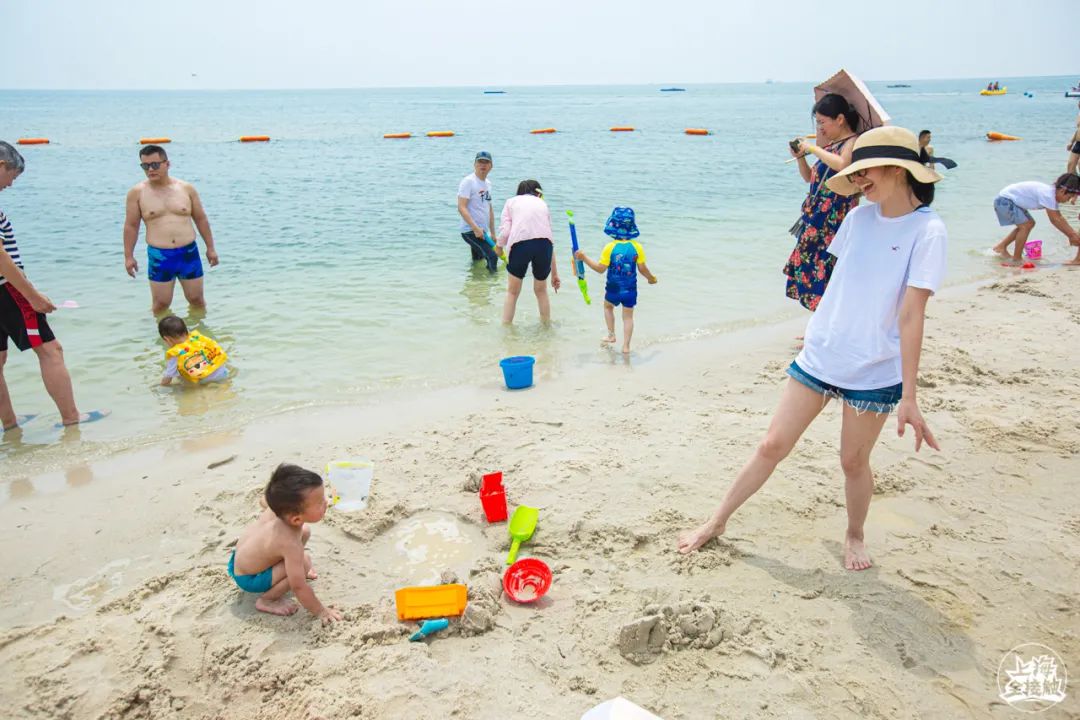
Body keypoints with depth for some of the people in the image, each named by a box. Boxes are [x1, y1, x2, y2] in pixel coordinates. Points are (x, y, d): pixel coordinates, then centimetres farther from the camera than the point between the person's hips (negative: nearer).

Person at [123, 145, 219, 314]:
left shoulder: (186, 188, 4)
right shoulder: (137, 193, -1)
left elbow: (201, 219, 11)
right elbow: (131, 226, 4)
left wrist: (210, 248, 11)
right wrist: (129, 256, 1)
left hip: (189, 253, 1)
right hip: (159, 256, -1)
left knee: (196, 299, 11)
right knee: (160, 304, 2)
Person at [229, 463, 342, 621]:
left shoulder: (279, 507, -21)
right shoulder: (290, 544, -40)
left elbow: (265, 499, 5)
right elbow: (298, 587, -33)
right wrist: (320, 611, -21)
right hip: (248, 578, -8)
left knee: (304, 531, 6)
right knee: (303, 561, -26)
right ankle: (266, 600, -8)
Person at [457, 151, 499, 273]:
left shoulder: (488, 183, 15)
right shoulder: (468, 181, -10)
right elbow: (461, 208, -18)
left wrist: (493, 233, 22)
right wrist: (475, 228, -26)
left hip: (482, 231, 9)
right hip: (470, 231, -9)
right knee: (491, 256, -20)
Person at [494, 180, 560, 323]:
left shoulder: (512, 201, 21)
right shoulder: (542, 204, 28)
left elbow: (504, 232, 4)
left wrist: (499, 247, 26)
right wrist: (554, 274, 32)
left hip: (519, 244, -2)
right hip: (543, 244, 2)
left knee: (512, 292, 17)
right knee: (541, 290, 25)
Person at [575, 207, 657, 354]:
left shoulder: (610, 248, -16)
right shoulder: (637, 247, -10)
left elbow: (600, 268, -13)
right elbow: (642, 268, -5)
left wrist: (584, 258, -7)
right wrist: (651, 278, 15)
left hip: (613, 288, -1)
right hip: (630, 289, 1)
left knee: (608, 306, 28)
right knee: (628, 316, 11)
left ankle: (611, 335, 29)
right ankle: (626, 345, 10)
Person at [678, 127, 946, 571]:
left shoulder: (927, 231, -13)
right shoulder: (859, 218, 3)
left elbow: (911, 314, -19)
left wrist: (909, 397, -20)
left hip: (875, 372, -4)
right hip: (819, 356, 4)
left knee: (854, 461, 11)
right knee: (772, 446, 8)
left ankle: (854, 536, 38)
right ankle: (718, 522, 21)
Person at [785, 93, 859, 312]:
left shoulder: (852, 143, -9)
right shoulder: (830, 145, 16)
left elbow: (842, 165, -32)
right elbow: (810, 177, 24)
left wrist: (813, 148, -20)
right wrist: (800, 156, 7)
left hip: (834, 219, -9)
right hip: (816, 218, 9)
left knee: (825, 270, -12)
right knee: (808, 266, 11)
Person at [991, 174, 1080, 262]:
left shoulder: (1052, 193, 5)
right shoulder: (1047, 194, -25)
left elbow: (1059, 218, 9)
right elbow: (1055, 220, -22)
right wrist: (1071, 235, -15)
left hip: (1010, 200, 10)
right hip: (1004, 200, -10)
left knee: (1030, 223, 16)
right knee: (1026, 225, -14)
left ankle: (1001, 246, 22)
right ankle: (1016, 259, -4)